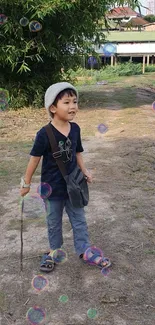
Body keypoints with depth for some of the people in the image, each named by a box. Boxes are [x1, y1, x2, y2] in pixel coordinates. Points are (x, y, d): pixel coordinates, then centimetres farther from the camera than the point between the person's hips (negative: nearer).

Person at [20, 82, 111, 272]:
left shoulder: (75, 129, -6)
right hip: (52, 188, -4)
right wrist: (26, 183, -6)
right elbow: (35, 159, -13)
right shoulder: (44, 134, -22)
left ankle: (84, 251, 30)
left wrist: (85, 172, -2)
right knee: (54, 223, 16)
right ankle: (54, 251, 38)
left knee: (79, 220, 14)